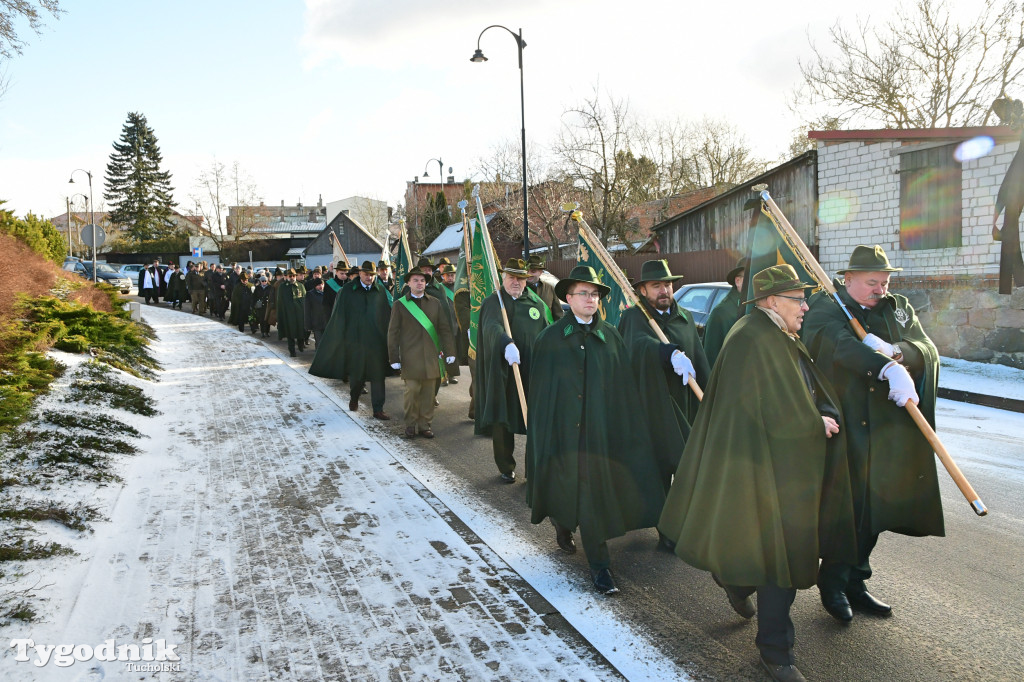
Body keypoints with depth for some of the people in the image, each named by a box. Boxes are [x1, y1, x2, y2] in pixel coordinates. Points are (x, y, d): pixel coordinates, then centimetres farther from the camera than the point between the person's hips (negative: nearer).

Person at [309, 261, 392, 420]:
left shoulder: (380, 290, 3)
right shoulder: (348, 290, -1)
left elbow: (387, 316, 6)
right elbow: (339, 316, -1)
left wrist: (387, 337, 3)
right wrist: (339, 338, -4)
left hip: (377, 341, 1)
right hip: (355, 339, -1)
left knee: (378, 376, 1)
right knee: (356, 375, 11)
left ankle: (378, 409, 8)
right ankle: (354, 398, 39)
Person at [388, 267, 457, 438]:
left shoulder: (435, 303, 12)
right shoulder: (400, 305, 5)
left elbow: (445, 329, 11)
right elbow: (393, 333, 5)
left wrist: (449, 352, 3)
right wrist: (394, 358, 0)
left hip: (431, 356, 2)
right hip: (410, 358, -2)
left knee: (428, 392, 4)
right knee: (412, 391, -5)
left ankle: (425, 424, 15)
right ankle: (410, 424, 12)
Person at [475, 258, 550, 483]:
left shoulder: (537, 304, 12)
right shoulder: (492, 302, 2)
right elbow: (492, 327, -19)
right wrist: (506, 344, -39)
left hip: (532, 371, 2)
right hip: (502, 372, -2)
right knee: (501, 422, 2)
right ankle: (506, 468, 17)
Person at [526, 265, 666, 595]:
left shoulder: (610, 337, 5)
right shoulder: (550, 338, 0)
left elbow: (626, 387, 4)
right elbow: (539, 388, 0)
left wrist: (628, 429, -1)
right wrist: (541, 430, -3)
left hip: (599, 429, 2)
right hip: (562, 428, -1)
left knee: (595, 493, 5)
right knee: (564, 486, 3)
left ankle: (599, 565, 21)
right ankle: (563, 525, 32)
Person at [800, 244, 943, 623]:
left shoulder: (898, 308, 13)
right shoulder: (825, 308, -5)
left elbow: (928, 350, 1)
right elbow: (843, 345, -26)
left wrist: (896, 351, -21)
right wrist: (889, 369, -40)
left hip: (887, 432, 6)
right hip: (842, 426, -6)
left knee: (872, 508, 11)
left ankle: (855, 583, 25)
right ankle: (833, 584, 15)